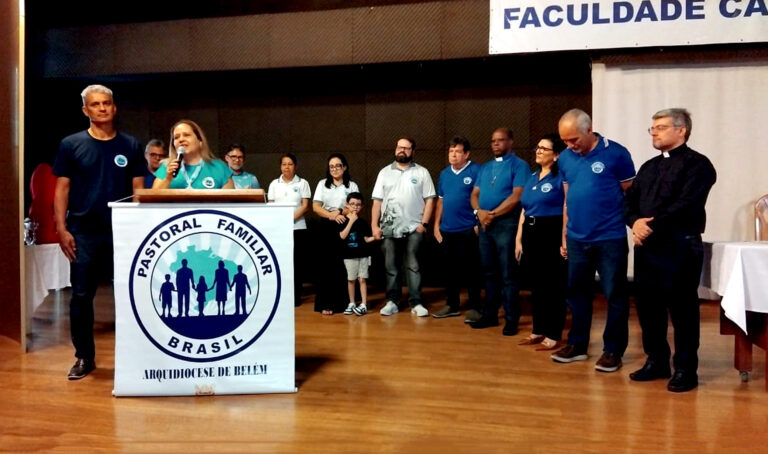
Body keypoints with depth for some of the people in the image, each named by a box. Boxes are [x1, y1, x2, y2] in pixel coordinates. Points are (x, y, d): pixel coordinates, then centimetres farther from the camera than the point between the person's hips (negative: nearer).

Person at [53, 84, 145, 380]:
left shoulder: (130, 146, 6)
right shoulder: (71, 144, 3)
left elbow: (138, 190, 5)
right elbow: (62, 189, 3)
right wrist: (61, 228, -6)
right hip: (83, 233, 0)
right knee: (81, 296, 4)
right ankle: (84, 358, 17)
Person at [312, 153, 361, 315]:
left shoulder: (352, 185, 10)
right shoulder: (322, 184, 13)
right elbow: (316, 207, 3)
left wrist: (340, 212, -14)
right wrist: (331, 215, -13)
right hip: (326, 228, 1)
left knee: (342, 265, -4)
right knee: (326, 265, -3)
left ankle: (341, 301, 5)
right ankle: (325, 303, -1)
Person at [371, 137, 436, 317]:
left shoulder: (421, 172, 5)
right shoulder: (385, 172, 10)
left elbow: (429, 199, 1)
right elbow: (377, 201, 7)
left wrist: (424, 223, -8)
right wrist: (374, 225, -1)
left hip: (413, 228, -2)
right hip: (389, 228, 2)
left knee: (413, 266, 1)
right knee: (391, 267, 7)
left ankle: (416, 303, 6)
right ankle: (392, 301, 15)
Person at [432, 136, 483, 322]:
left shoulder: (475, 171, -7)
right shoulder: (444, 174, 12)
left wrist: (479, 223, -14)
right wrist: (436, 225, 12)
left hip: (468, 229, -6)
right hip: (447, 230, 6)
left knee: (471, 270, 1)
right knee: (450, 269, 13)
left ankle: (474, 308, 11)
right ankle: (451, 305, 24)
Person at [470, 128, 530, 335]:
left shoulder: (519, 165, -3)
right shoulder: (485, 167, 18)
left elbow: (516, 196, -14)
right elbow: (474, 194, 14)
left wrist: (493, 214, -13)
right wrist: (479, 211, -7)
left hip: (506, 223, -6)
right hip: (484, 224, 7)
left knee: (508, 274, -4)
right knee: (489, 272, 12)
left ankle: (511, 319, 4)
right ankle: (490, 314, 21)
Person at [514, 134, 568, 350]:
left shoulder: (561, 177, -7)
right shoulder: (533, 177, 16)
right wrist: (519, 239, 14)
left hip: (552, 234, -8)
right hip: (531, 234, 8)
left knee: (553, 286, 0)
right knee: (536, 285, 13)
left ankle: (553, 335, 9)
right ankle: (538, 330, 23)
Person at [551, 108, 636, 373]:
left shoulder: (616, 154, -8)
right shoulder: (565, 158, 6)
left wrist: (632, 225, -6)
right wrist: (565, 235, 13)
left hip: (610, 238, -5)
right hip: (576, 239, 5)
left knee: (614, 296, 5)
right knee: (577, 293, 13)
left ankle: (613, 351, 16)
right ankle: (577, 345, 26)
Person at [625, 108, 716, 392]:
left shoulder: (697, 164, -3)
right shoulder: (649, 167, 20)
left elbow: (686, 205, -16)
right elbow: (629, 200, 12)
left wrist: (652, 225, -15)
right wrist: (636, 222, -8)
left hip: (680, 246, -7)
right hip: (646, 246, 7)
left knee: (681, 309, -1)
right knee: (648, 306, 10)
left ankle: (685, 369, 11)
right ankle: (656, 361, 24)